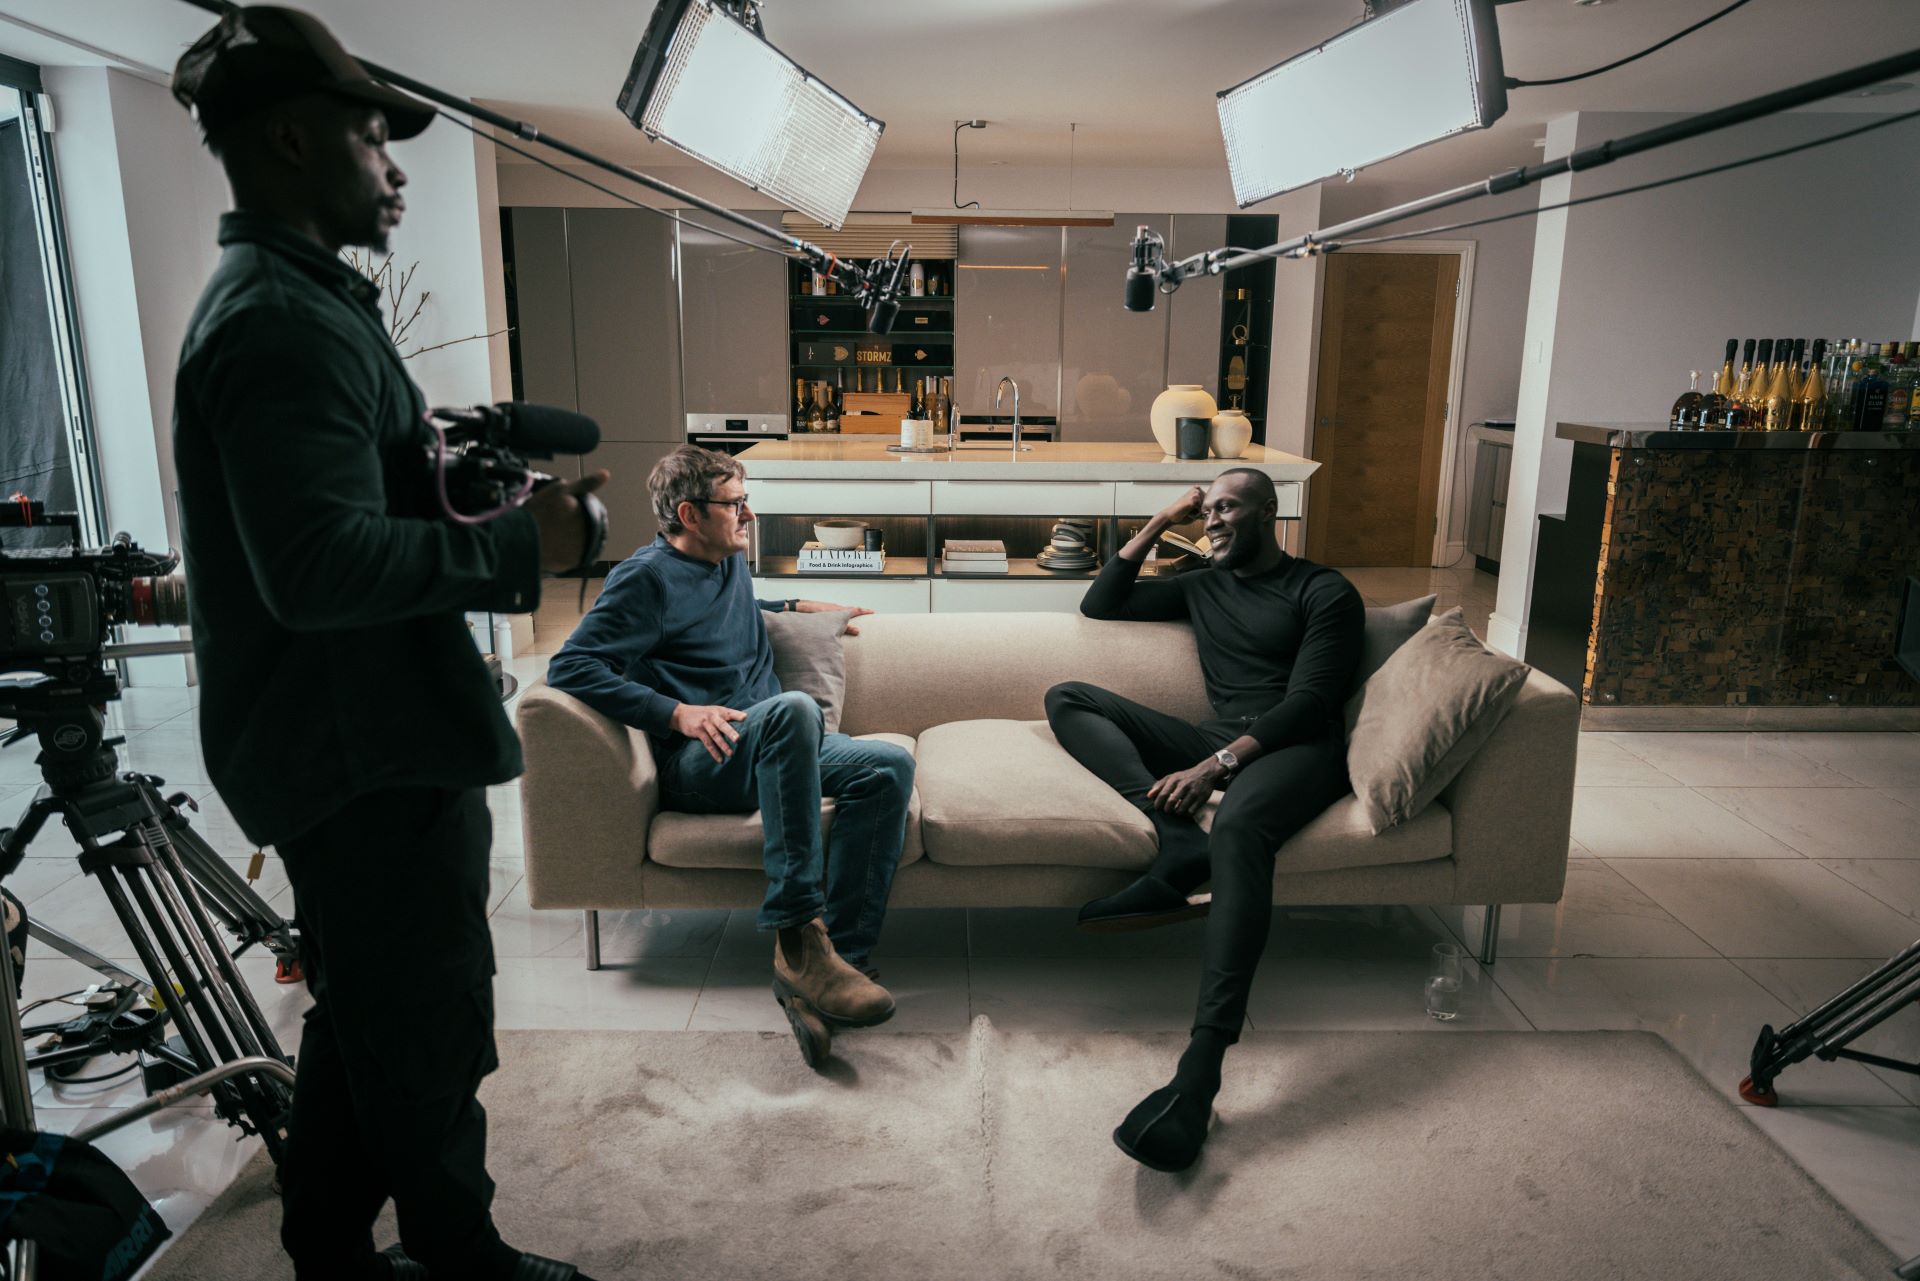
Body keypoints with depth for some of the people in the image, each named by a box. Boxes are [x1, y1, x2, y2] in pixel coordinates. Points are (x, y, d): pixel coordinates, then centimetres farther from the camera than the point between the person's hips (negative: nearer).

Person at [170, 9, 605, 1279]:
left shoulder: (275, 301, 16)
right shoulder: (289, 321, -19)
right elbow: (322, 566, -28)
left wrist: (439, 466, 10)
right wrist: (521, 546, -20)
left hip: (346, 744, 11)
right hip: (374, 755, -11)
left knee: (368, 1017, 22)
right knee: (431, 1030, 5)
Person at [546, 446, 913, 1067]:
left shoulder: (731, 562, 21)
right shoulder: (646, 578, -5)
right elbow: (570, 667, -15)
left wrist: (800, 606, 34)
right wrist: (678, 712, -23)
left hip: (770, 747, 8)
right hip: (697, 761, -8)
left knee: (890, 765, -19)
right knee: (793, 708, -39)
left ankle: (837, 957, -29)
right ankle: (796, 939, -39)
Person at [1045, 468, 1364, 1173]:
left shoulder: (1324, 591, 6)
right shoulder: (1202, 586, 26)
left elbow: (1308, 702, -7)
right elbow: (1100, 605, 26)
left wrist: (1215, 765, -21)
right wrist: (1160, 522, 19)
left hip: (1296, 747, -6)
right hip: (1215, 744, 7)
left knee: (1238, 827, -42)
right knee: (1067, 697, -7)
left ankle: (1198, 1075, -54)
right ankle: (1179, 846, -30)